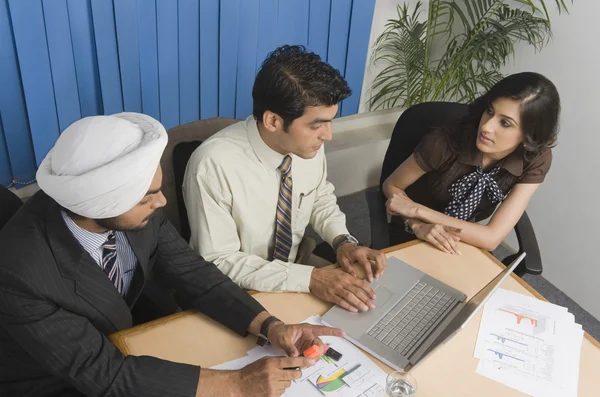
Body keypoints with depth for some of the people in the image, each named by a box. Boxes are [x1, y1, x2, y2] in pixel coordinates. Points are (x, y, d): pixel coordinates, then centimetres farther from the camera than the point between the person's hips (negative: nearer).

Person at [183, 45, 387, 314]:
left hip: (292, 276, 5)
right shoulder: (214, 166, -27)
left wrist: (342, 240, -10)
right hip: (232, 298, -5)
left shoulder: (310, 142, -11)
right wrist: (309, 278, -27)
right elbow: (219, 262, -22)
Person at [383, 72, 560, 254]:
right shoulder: (445, 141, -26)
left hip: (463, 240, 2)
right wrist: (419, 226, -28)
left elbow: (492, 238, -23)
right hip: (411, 237, -2)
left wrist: (417, 210, -26)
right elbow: (392, 185, -10)